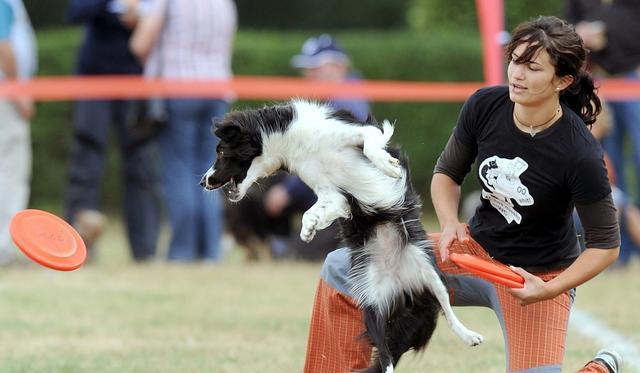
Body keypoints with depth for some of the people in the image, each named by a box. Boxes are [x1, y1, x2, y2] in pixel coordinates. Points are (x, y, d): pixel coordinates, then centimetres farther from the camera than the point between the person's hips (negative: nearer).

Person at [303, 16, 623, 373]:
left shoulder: (580, 154, -26)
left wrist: (548, 291, -25)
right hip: (477, 250, 5)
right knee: (343, 268, -7)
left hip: (539, 276, -5)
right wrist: (451, 224, -14)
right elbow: (447, 174, 5)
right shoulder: (484, 106, -13)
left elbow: (607, 245, -14)